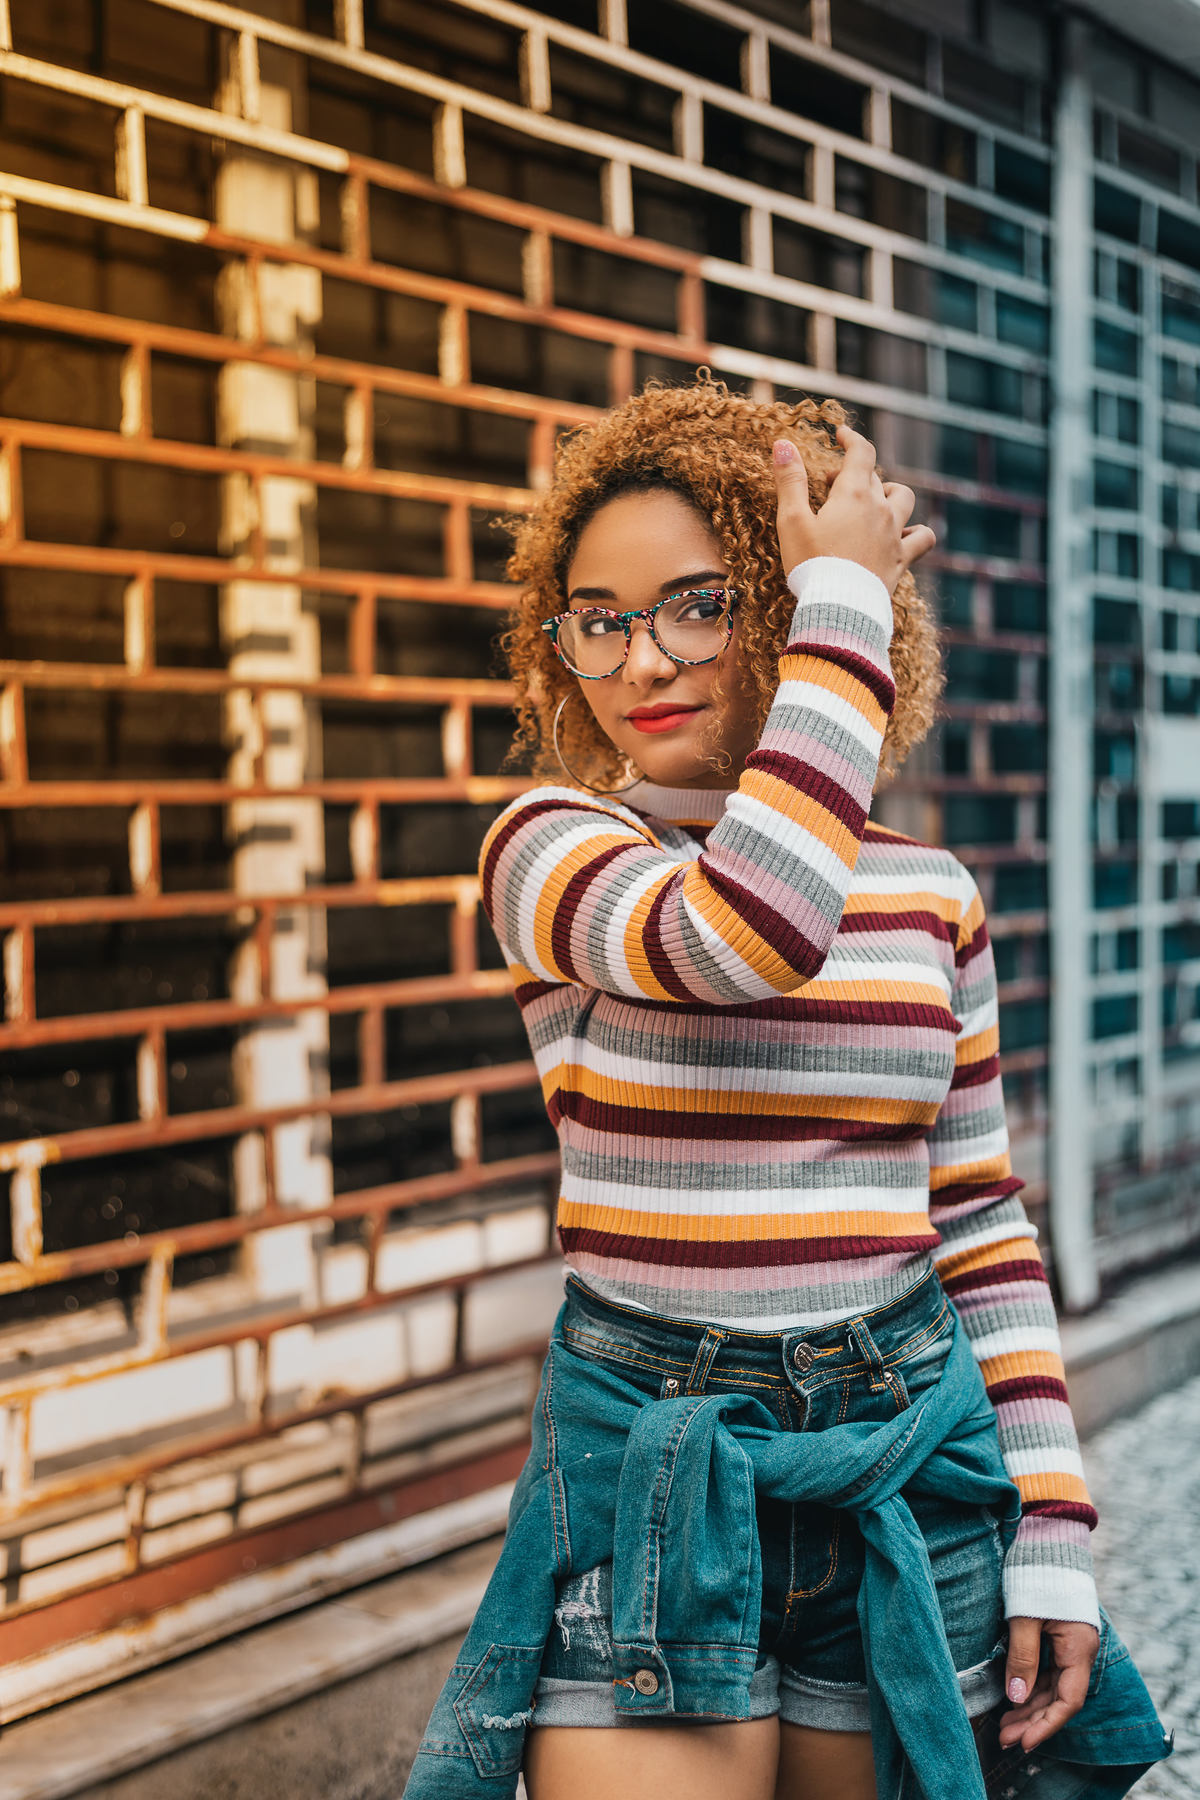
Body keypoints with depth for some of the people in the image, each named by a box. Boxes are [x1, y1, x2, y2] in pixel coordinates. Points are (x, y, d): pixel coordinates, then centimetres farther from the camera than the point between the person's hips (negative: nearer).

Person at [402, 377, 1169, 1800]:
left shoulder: (930, 892, 4)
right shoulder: (550, 843, -6)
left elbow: (980, 1221, 8)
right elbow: (743, 931, -29)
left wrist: (1054, 1537, 3)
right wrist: (848, 606, -19)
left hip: (904, 1455, 3)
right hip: (656, 1458, -3)